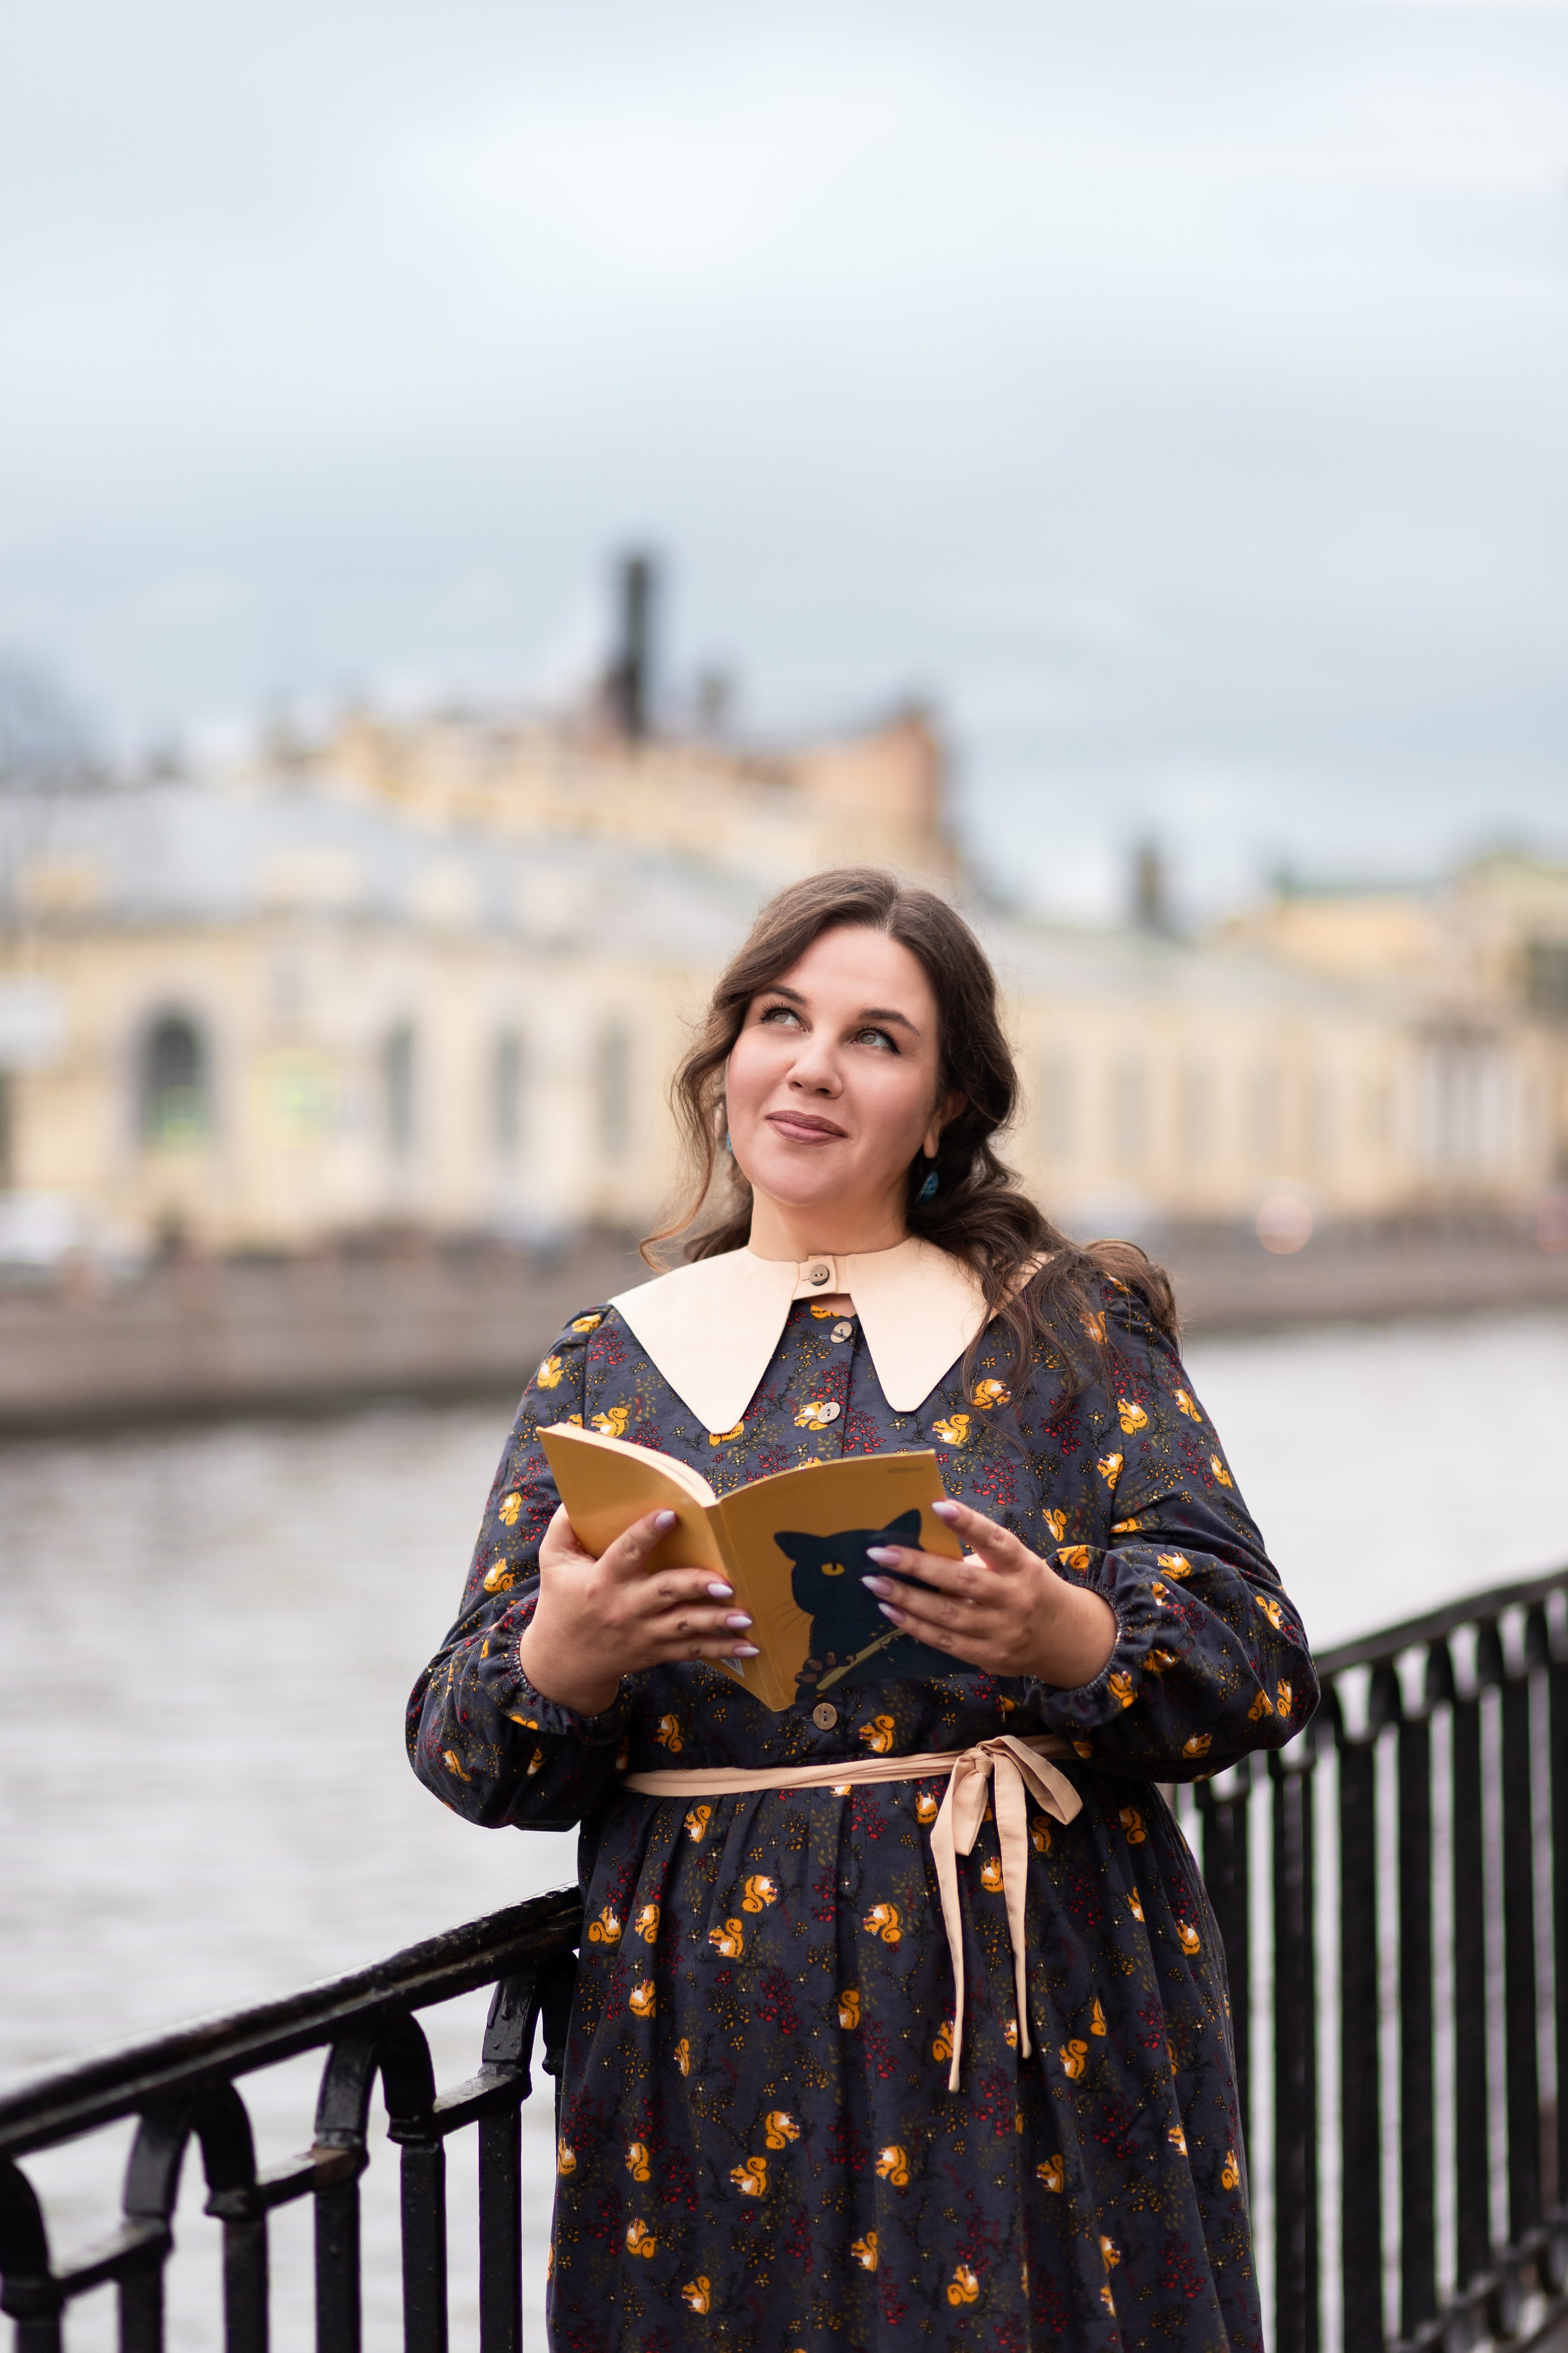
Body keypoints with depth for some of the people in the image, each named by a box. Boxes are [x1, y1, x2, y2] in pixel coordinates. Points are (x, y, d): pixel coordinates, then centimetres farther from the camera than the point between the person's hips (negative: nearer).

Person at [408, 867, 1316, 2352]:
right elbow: (462, 1748, 5)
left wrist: (1066, 1638, -23)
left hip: (1036, 2010, -1)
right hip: (709, 2033, 1)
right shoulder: (609, 1360, 9)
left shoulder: (1066, 1326, 5)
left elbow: (1255, 1661, -3)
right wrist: (565, 1658, -17)